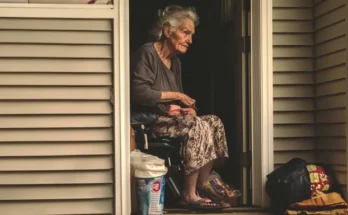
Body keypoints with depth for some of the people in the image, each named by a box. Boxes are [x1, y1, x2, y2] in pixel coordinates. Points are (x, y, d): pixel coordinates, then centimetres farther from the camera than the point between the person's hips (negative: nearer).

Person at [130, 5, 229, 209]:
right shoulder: (147, 53, -10)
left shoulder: (175, 61, 17)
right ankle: (189, 194, -21)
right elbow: (139, 93, -22)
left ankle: (202, 188, -12)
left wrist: (189, 107, -6)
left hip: (171, 117, 9)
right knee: (198, 127, -27)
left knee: (214, 122, -11)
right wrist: (175, 95, -13)